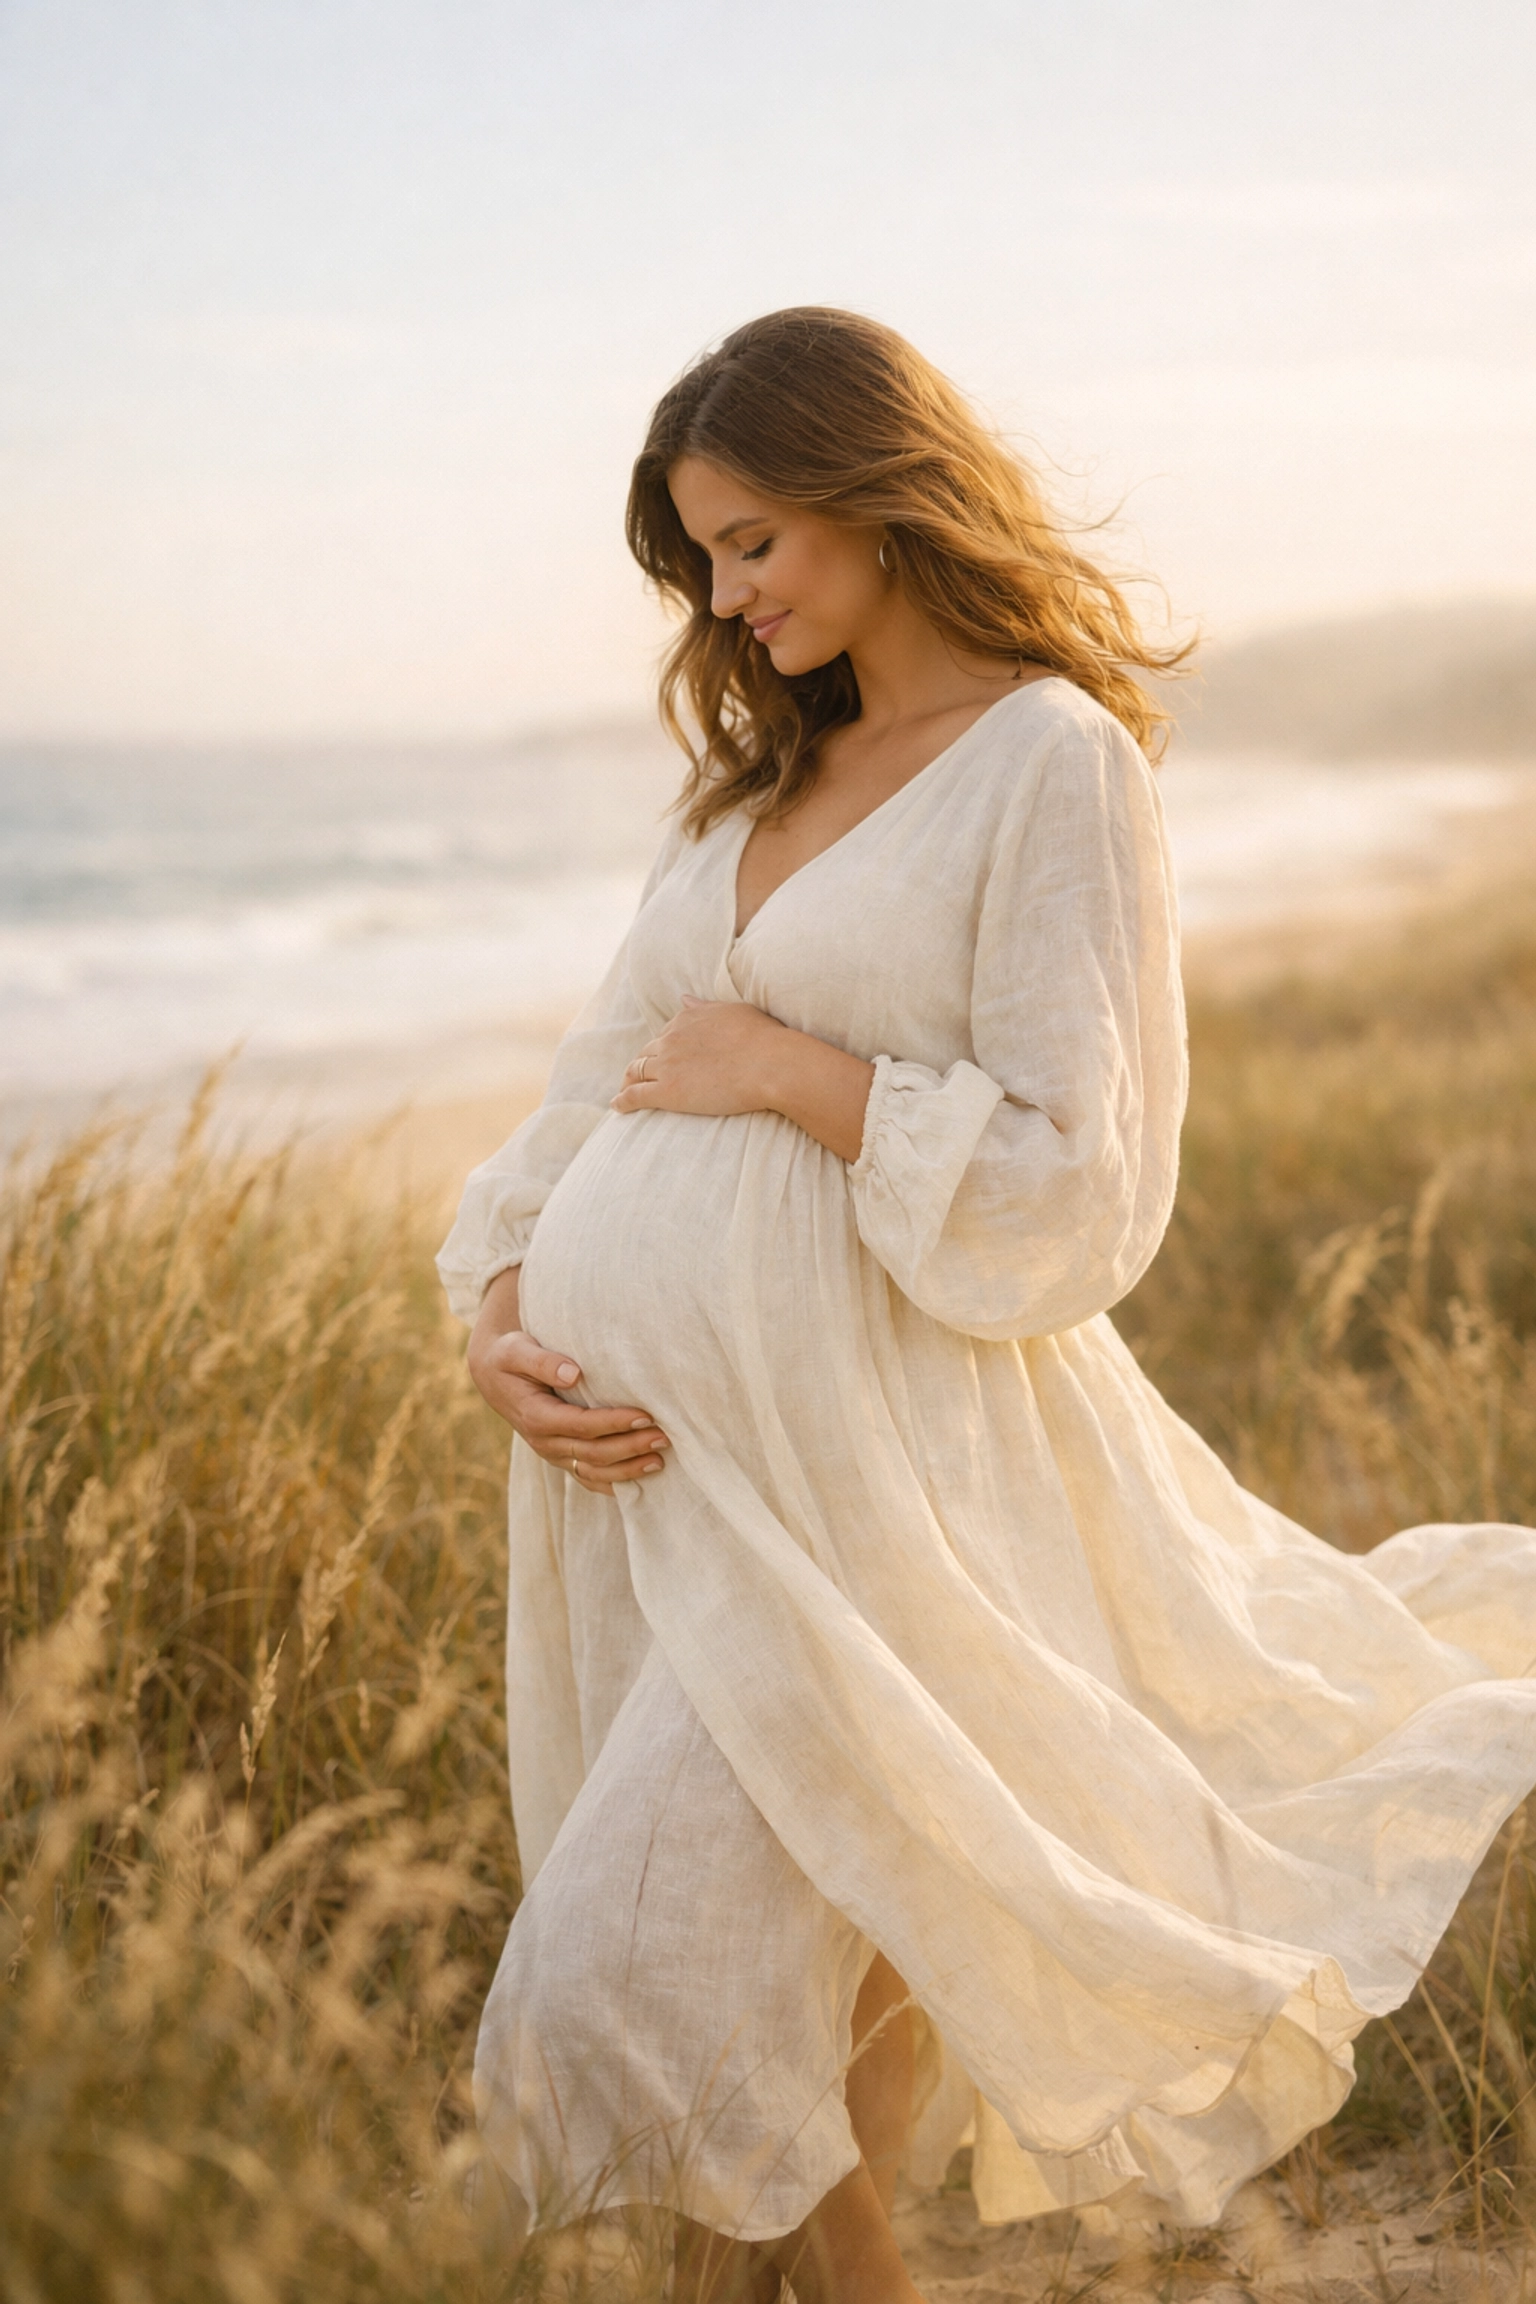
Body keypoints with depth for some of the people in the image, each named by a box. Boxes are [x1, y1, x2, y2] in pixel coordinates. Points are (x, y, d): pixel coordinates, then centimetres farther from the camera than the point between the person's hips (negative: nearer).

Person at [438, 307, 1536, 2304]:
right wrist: (494, 1316, -1)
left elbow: (1070, 1203, -14)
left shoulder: (1057, 759, -7)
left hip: (836, 1462, -7)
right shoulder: (759, 776, 16)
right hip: (628, 1442, 7)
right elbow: (598, 1081, 15)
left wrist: (794, 1070, -12)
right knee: (701, 1992, 16)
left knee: (624, 2006, -8)